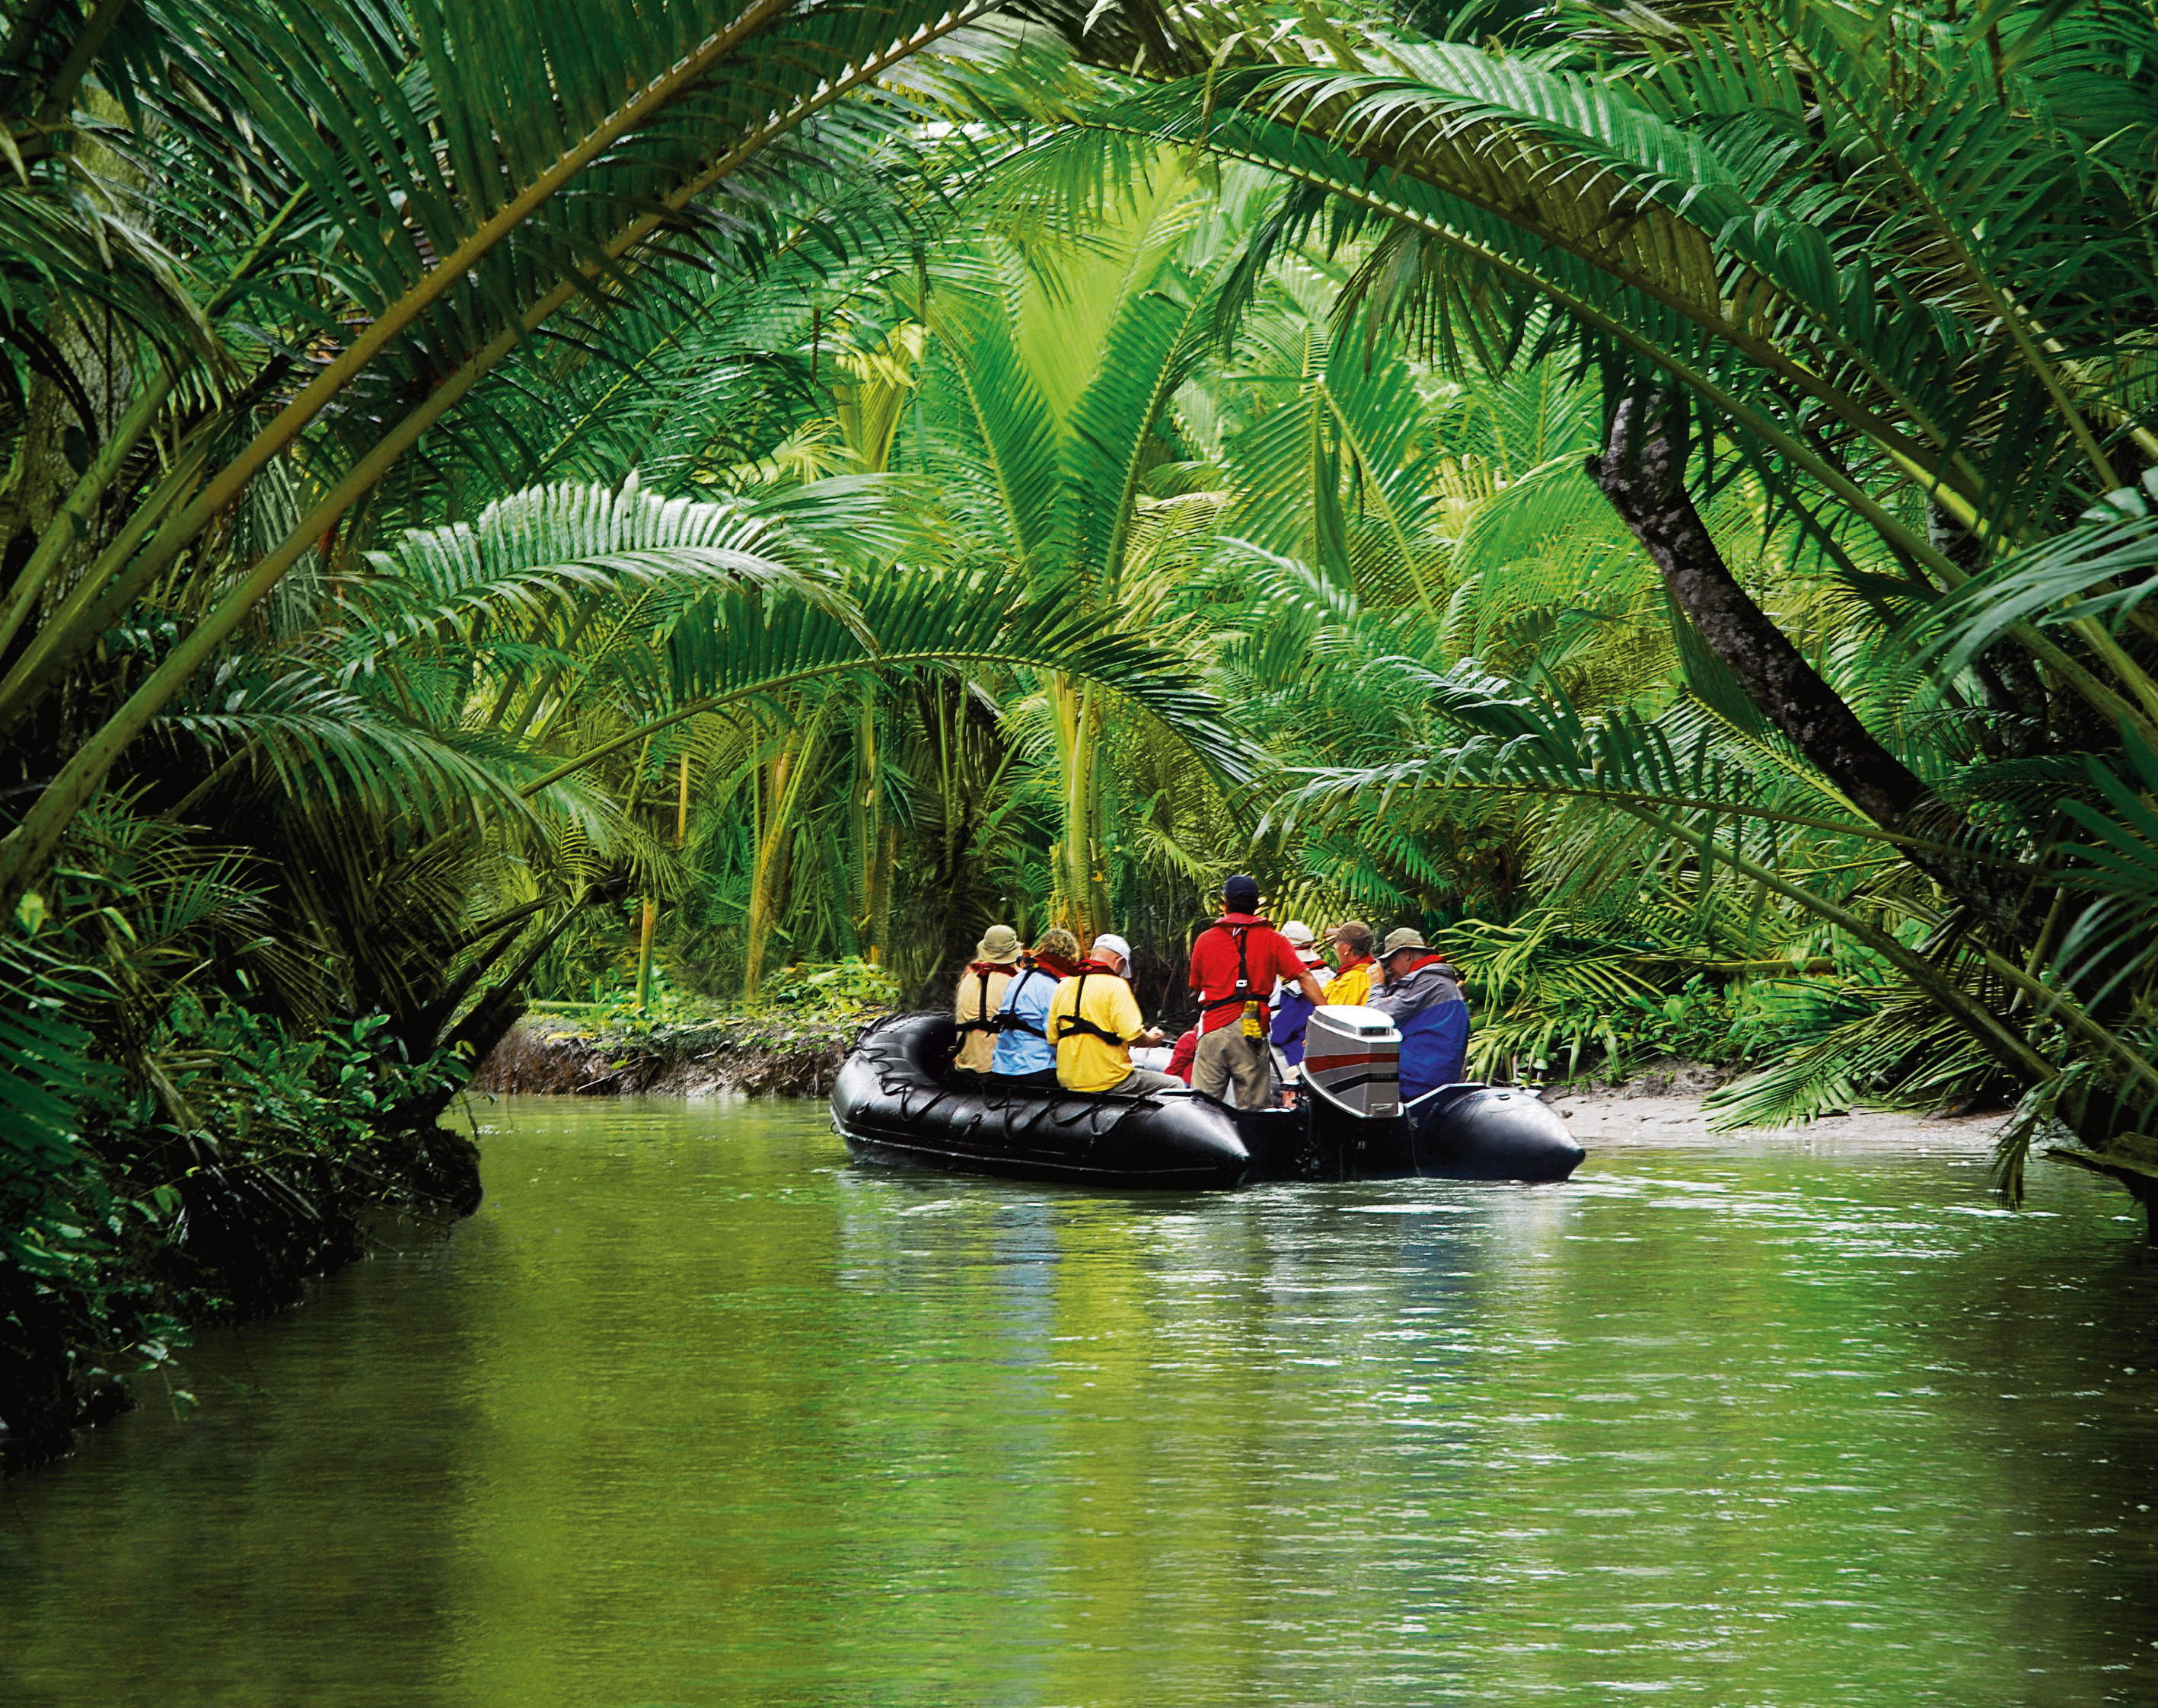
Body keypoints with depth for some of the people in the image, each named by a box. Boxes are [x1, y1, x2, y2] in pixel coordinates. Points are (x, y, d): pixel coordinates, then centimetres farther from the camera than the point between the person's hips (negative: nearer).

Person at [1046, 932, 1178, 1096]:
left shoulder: (1063, 986, 8)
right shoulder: (1115, 985, -11)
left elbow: (1052, 1039, 10)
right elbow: (1133, 1036, -17)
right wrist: (1150, 1039, 5)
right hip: (1110, 1082, -7)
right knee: (1176, 1085, 10)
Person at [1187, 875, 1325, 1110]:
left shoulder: (1204, 940, 7)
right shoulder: (1272, 940, 4)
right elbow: (1304, 978, -6)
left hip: (1213, 1029, 0)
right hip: (1252, 1030, 0)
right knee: (1253, 1109, 1)